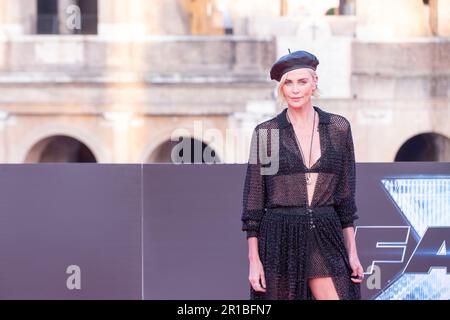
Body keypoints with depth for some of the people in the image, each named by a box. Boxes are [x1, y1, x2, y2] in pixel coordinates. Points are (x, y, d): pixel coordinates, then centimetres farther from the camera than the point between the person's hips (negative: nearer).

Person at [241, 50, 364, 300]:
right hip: (280, 240, -1)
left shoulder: (338, 128, 6)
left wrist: (352, 251, 8)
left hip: (326, 240, 1)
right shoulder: (265, 132, 0)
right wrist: (253, 259, -4)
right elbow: (253, 198, 1)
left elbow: (345, 193, 11)